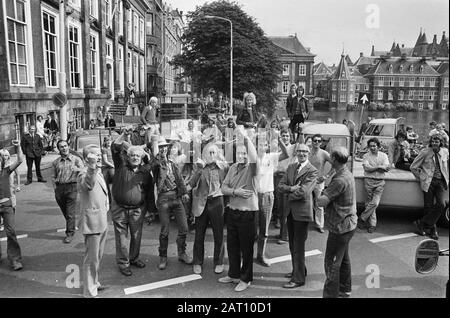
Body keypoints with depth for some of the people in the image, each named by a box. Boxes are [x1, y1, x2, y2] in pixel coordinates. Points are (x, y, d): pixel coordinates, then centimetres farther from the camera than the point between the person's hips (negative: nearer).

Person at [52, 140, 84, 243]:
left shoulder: (76, 159, 3)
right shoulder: (55, 162, 13)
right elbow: (53, 176, 17)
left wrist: (76, 169, -29)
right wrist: (55, 187, 4)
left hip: (72, 186, -4)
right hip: (59, 187, 4)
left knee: (70, 212, -5)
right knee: (64, 211, 13)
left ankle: (70, 233, 2)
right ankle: (71, 227, 34)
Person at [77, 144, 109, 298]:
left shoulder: (98, 172, 12)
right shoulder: (84, 174, -18)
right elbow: (88, 184, -43)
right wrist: (92, 167, -59)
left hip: (102, 222, 9)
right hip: (92, 222, -9)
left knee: (98, 256, 22)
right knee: (91, 258, 0)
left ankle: (94, 282, 39)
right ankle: (89, 292, 12)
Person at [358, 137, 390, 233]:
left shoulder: (383, 155, 10)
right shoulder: (366, 156, 5)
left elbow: (387, 168, -4)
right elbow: (366, 167, -10)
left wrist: (373, 167, -13)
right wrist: (380, 167, -10)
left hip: (380, 182, 1)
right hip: (369, 181, -1)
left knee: (374, 203, -9)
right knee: (370, 203, -1)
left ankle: (362, 219, 3)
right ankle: (372, 224, 9)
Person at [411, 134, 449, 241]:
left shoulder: (445, 152, 6)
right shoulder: (425, 152, -3)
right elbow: (413, 167, 1)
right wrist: (421, 178, 0)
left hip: (441, 181, 3)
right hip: (428, 182, -3)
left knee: (441, 204, -13)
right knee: (429, 206, 1)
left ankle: (422, 223, -1)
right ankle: (432, 229, 16)